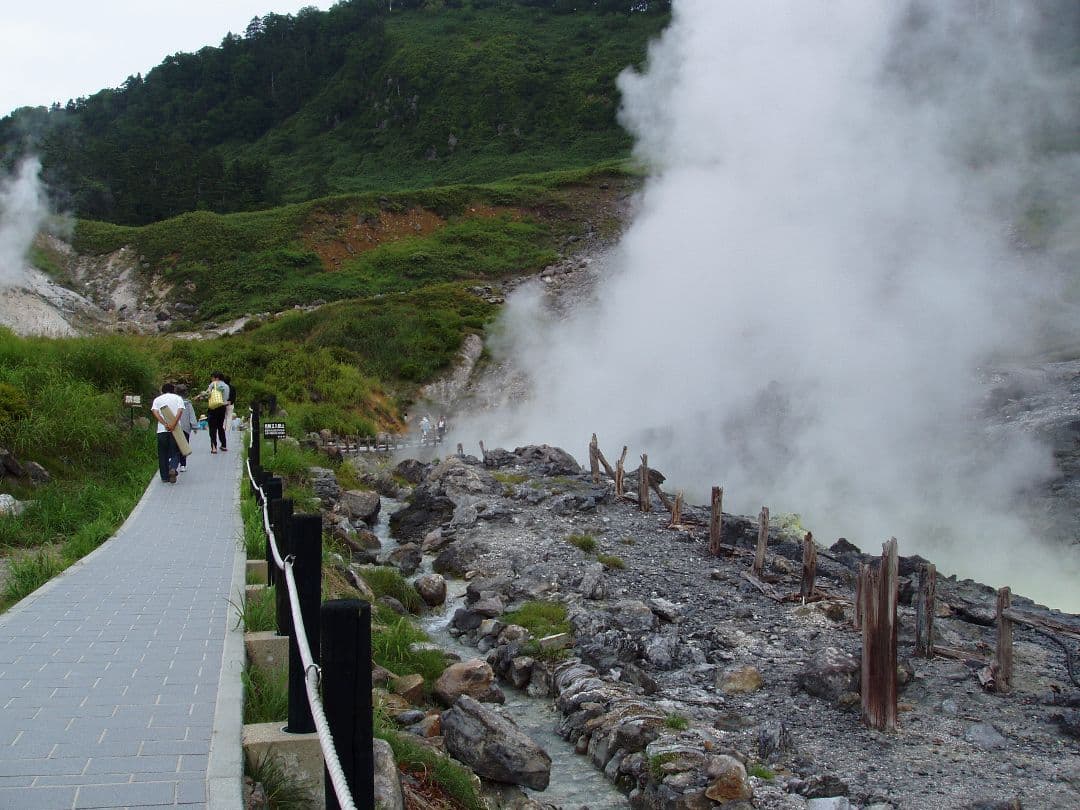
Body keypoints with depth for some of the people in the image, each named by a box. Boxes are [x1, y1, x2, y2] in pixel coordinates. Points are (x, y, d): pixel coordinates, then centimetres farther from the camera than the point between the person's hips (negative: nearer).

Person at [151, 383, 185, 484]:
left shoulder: (157, 399, 14)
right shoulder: (178, 398, 10)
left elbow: (155, 412, -4)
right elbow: (180, 411, -9)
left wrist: (165, 424, -13)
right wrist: (174, 423, -18)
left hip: (162, 430, 1)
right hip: (175, 430, -1)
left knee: (163, 454, 10)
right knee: (175, 452, 6)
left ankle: (165, 477, 11)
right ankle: (173, 468, -21)